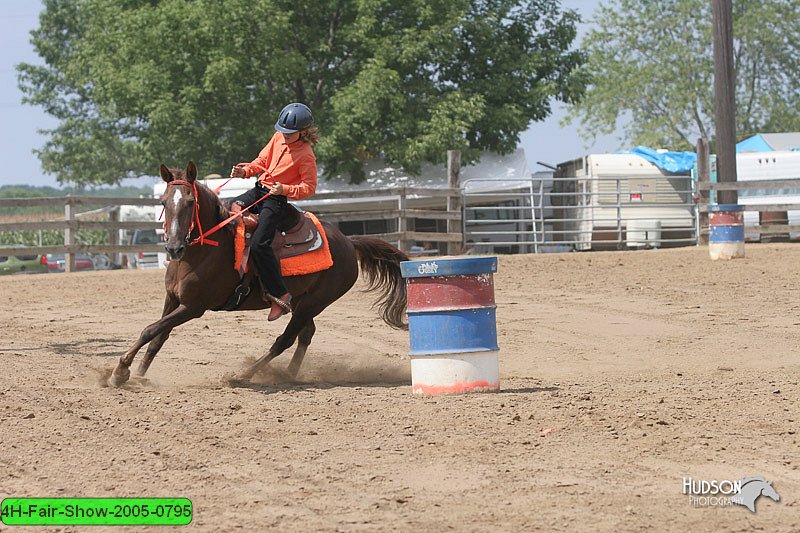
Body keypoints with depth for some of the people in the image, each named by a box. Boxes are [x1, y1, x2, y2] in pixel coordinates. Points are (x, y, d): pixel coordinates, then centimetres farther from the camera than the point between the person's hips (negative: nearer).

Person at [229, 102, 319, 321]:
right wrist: (246, 170, -1)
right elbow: (262, 160, 17)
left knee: (259, 244, -21)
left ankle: (280, 295, -17)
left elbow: (309, 188, -12)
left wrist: (285, 189, -27)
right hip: (259, 190, 9)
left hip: (277, 201, -9)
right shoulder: (278, 138, 7)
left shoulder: (306, 155, -13)